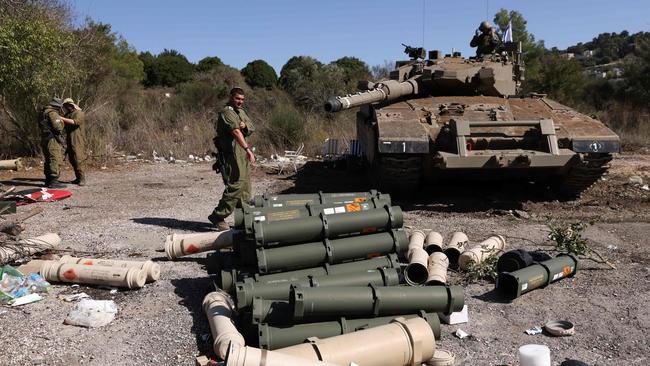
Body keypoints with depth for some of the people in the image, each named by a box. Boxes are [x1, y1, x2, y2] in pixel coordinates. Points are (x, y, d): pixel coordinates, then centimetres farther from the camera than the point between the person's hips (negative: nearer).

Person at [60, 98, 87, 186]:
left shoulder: (79, 113, -2)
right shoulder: (66, 115, 20)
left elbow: (75, 122, -19)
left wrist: (63, 119, -20)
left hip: (78, 141, -8)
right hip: (69, 141, 8)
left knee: (79, 159, -13)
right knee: (72, 160, 8)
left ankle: (82, 179, -12)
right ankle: (78, 178, 15)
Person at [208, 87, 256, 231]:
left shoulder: (241, 111, 19)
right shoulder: (226, 112, -12)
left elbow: (251, 129, 13)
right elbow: (236, 132, -25)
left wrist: (245, 125, -11)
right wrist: (248, 149, -35)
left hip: (242, 154, 9)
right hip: (231, 153, -9)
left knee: (245, 187, 11)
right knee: (235, 185, -15)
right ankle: (217, 216, -6)